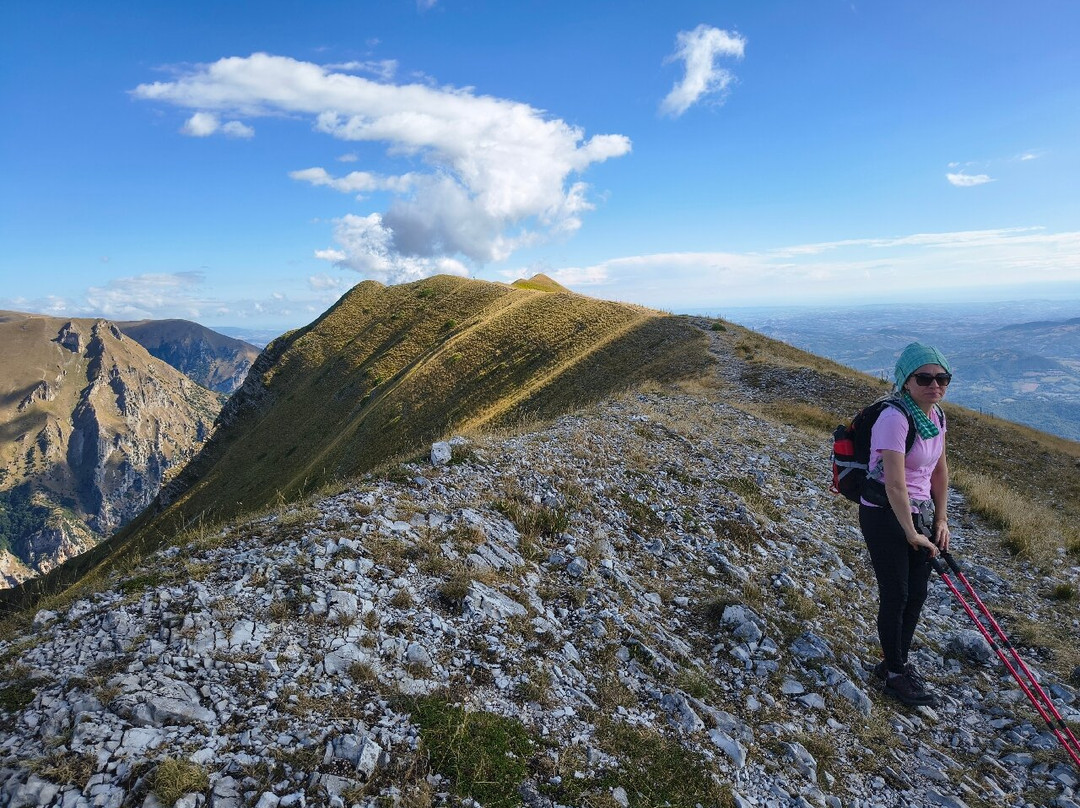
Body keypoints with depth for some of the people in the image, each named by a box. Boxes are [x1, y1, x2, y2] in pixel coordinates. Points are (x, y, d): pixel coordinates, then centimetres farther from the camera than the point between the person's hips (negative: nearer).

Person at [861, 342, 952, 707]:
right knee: (896, 596, 3)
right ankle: (895, 674, 21)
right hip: (886, 516, -8)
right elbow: (895, 485, -24)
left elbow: (940, 471, 12)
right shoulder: (894, 419, -24)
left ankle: (897, 661, 34)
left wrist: (940, 520, 9)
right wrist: (911, 533, -17)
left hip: (920, 514, 8)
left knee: (916, 594, 15)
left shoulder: (936, 415, 2)